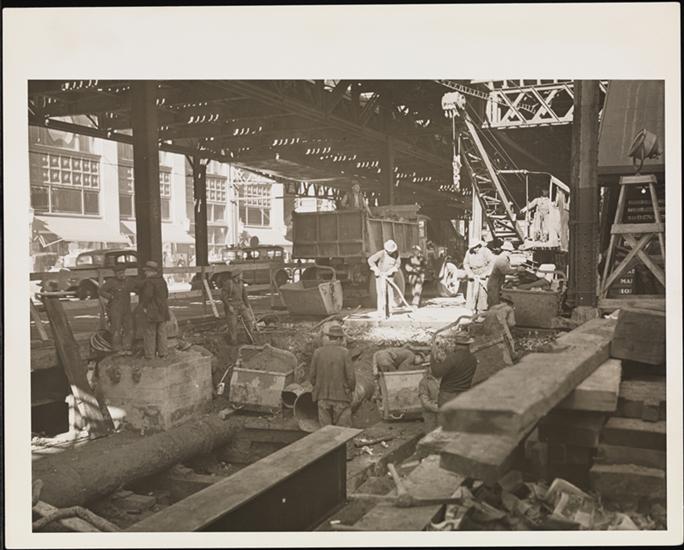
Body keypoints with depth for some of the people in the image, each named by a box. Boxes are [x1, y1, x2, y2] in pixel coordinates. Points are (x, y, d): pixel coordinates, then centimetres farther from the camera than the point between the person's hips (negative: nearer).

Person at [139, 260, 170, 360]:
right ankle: (163, 352, 17)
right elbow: (166, 294, 17)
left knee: (149, 333, 0)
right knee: (161, 332, 13)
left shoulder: (149, 281, -16)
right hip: (162, 311, 8)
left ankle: (149, 355, 3)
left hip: (151, 311, -8)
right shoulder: (162, 280, 10)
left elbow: (147, 295, -23)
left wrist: (144, 306, -12)